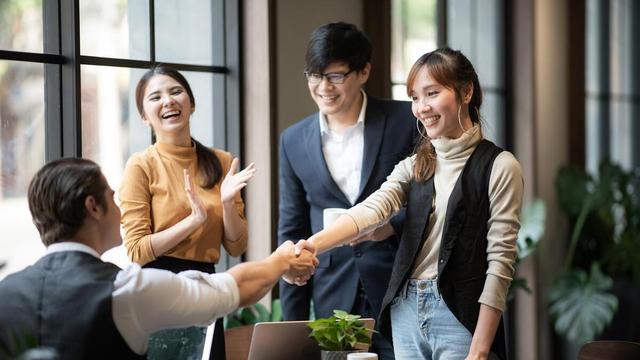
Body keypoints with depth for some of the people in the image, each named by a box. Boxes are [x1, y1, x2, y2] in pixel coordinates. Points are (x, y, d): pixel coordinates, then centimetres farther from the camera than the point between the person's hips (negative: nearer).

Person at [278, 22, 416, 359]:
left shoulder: (406, 121, -4)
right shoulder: (294, 141, 7)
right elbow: (292, 232, 11)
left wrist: (392, 225, -18)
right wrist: (293, 320, 8)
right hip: (333, 303, 3)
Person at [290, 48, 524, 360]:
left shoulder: (498, 167, -5)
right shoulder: (414, 167, 11)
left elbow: (499, 261, -9)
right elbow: (370, 210, -7)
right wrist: (312, 245, -25)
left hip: (459, 317, -5)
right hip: (406, 312, 5)